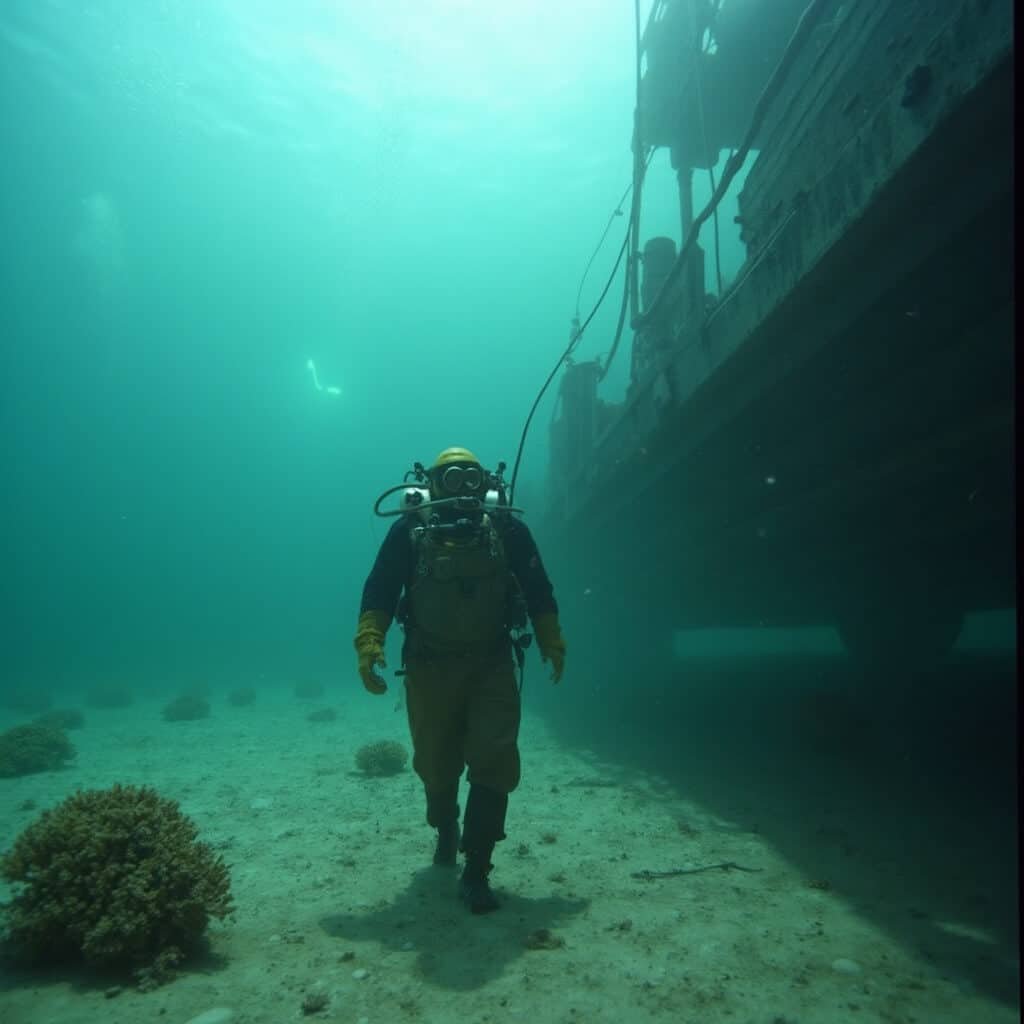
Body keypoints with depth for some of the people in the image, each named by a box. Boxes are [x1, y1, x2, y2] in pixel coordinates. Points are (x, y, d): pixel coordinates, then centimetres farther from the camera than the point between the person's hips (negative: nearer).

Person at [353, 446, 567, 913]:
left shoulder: (508, 529, -1)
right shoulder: (410, 530, -4)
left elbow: (538, 591, 7)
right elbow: (379, 591, -6)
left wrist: (552, 644, 3)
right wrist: (369, 643, -19)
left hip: (491, 665, 0)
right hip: (429, 666, 0)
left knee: (494, 762, -9)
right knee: (436, 764, 14)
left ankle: (475, 872, 4)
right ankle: (446, 829, 46)